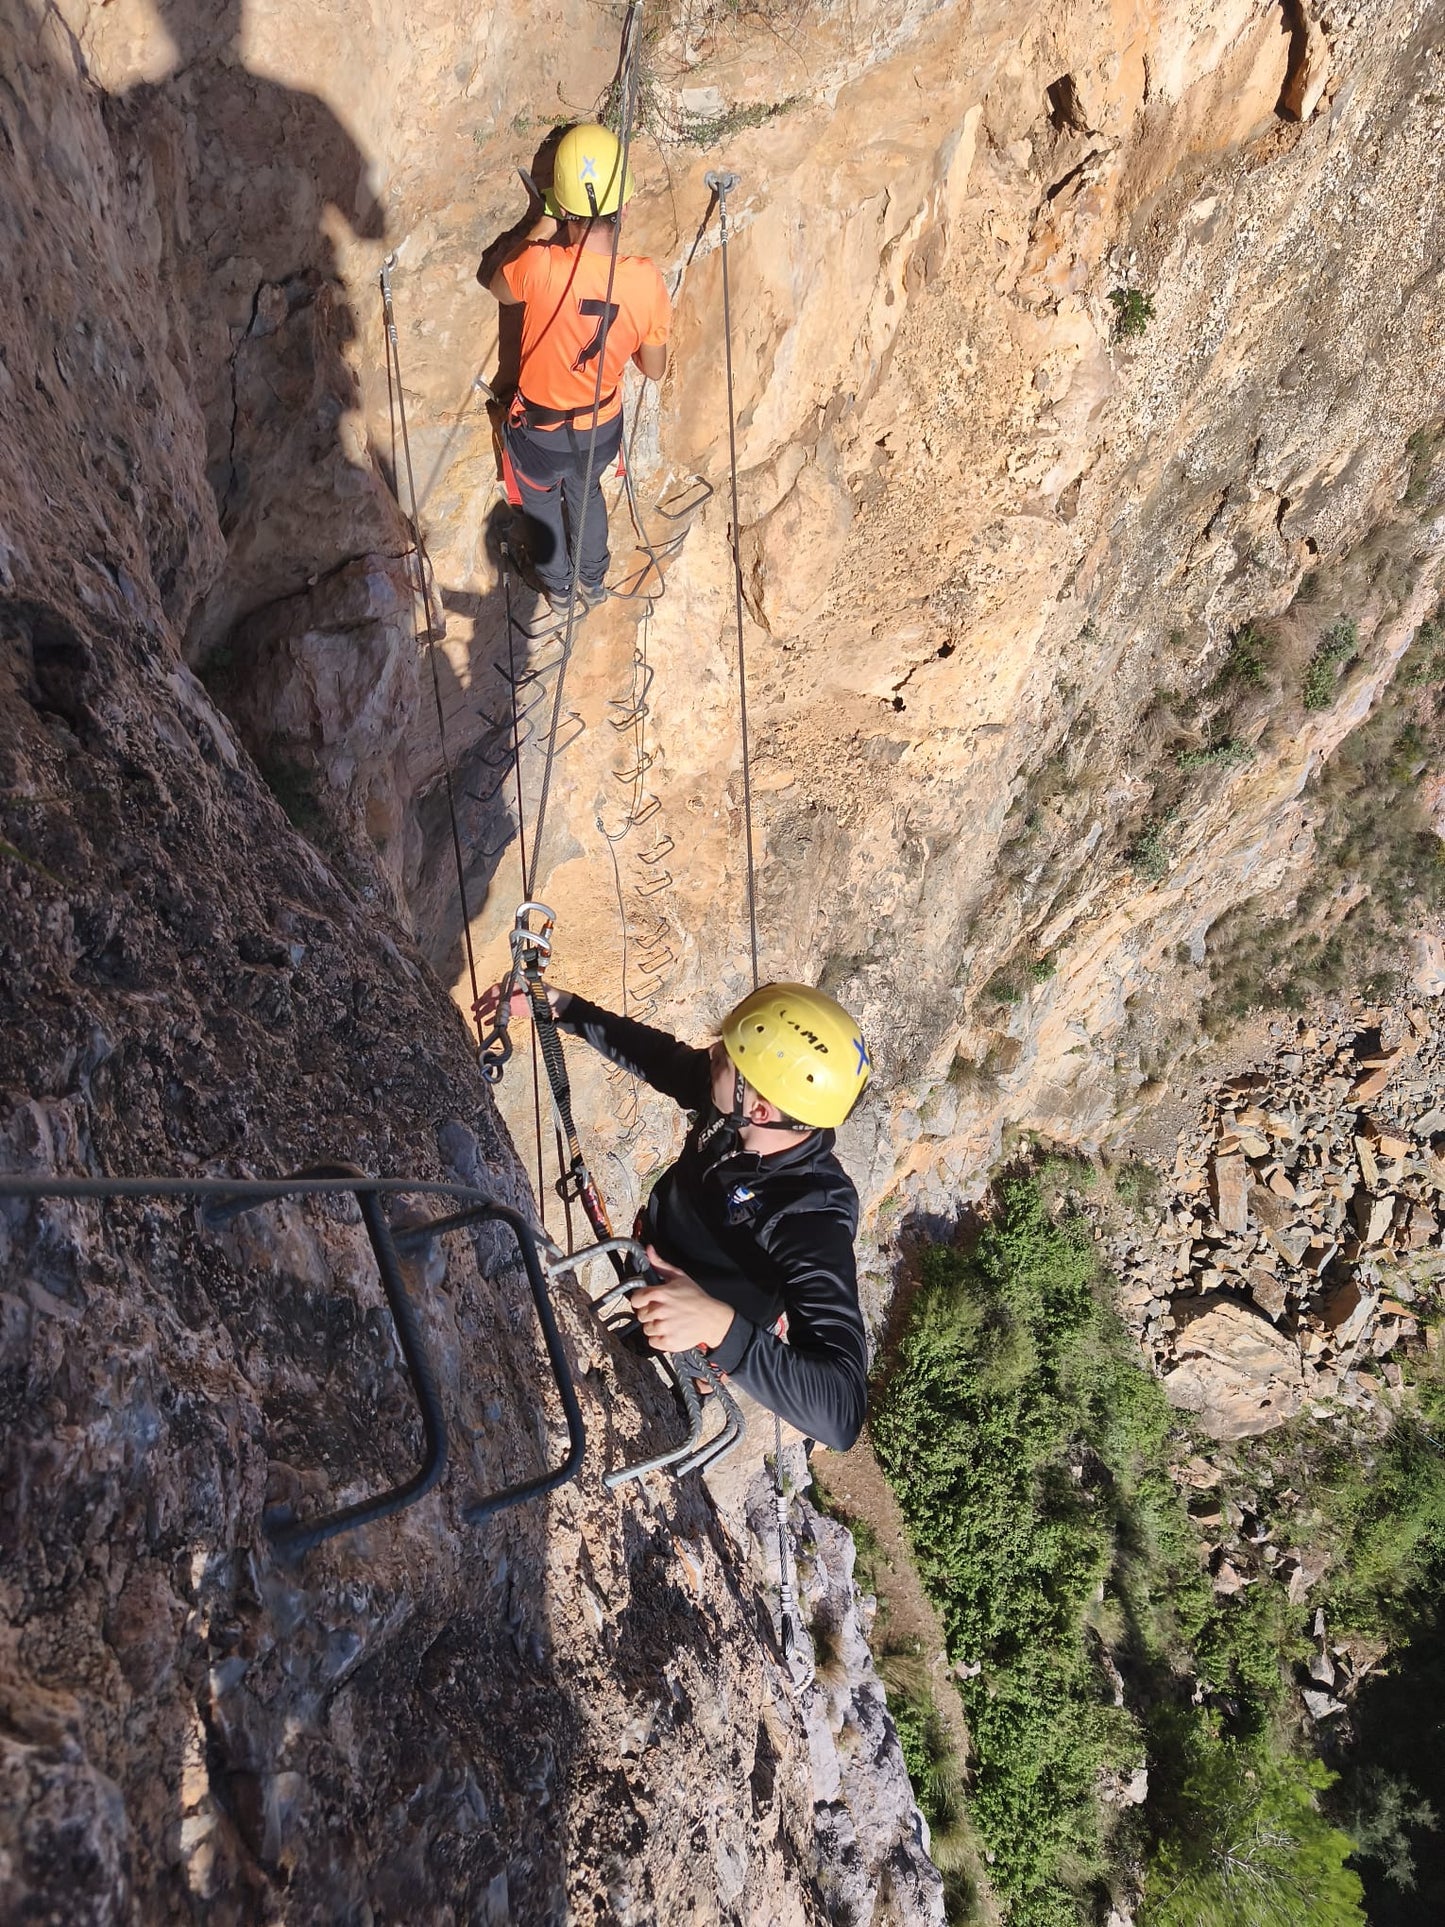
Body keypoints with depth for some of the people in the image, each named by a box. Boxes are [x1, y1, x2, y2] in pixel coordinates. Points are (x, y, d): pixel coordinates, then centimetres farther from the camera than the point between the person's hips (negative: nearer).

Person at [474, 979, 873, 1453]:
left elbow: (842, 1412, -49)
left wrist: (719, 1326, -60)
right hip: (646, 1282, 6)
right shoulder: (730, 1111, -23)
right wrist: (557, 1003, -7)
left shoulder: (813, 1221, -42)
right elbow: (656, 1055, -2)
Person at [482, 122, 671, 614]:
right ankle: (593, 582, 56)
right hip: (602, 426, 2)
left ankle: (557, 587, 54)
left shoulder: (540, 266, -33)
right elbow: (655, 369, -9)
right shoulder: (646, 279, -25)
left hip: (540, 429, -2)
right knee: (586, 492, 35)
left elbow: (496, 285, -7)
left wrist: (544, 225, -7)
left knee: (541, 501, 30)